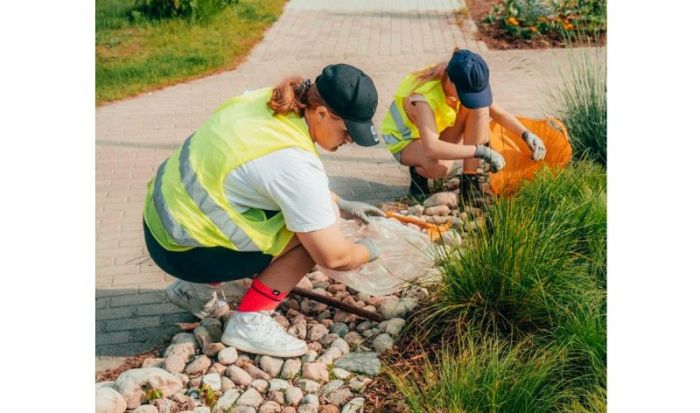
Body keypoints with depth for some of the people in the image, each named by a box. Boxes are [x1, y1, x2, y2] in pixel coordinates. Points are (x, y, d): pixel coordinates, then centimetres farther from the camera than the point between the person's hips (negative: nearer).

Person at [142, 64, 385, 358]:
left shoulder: (264, 101, -1)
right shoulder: (295, 163, -25)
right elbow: (332, 257, -19)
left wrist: (341, 205, 15)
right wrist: (370, 249, 2)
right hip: (183, 251, -9)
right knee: (315, 229, -11)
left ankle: (198, 288, 22)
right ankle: (249, 322, -3)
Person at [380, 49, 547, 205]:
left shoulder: (465, 81, -18)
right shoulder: (424, 96, -39)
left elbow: (496, 110, -5)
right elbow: (431, 148, -52)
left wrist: (526, 134, -18)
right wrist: (480, 151, -51)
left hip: (439, 132, 7)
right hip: (406, 140, -7)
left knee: (479, 108, -22)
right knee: (440, 166, -41)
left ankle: (471, 181, -16)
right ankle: (418, 171, -3)